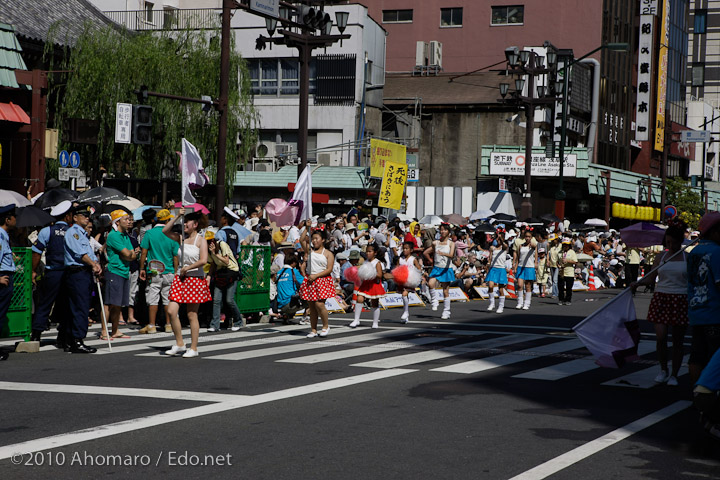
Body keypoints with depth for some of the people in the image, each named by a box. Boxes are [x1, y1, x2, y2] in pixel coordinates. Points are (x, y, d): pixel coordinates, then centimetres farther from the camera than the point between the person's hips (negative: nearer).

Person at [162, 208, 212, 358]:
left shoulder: (201, 240, -6)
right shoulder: (182, 238, 10)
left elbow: (203, 260, -17)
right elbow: (165, 231, 4)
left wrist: (187, 268, -9)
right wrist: (177, 216, 0)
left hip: (195, 279, -6)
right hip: (180, 278, 6)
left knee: (192, 315, -1)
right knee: (171, 311, -4)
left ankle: (193, 348, 8)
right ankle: (179, 344, 9)